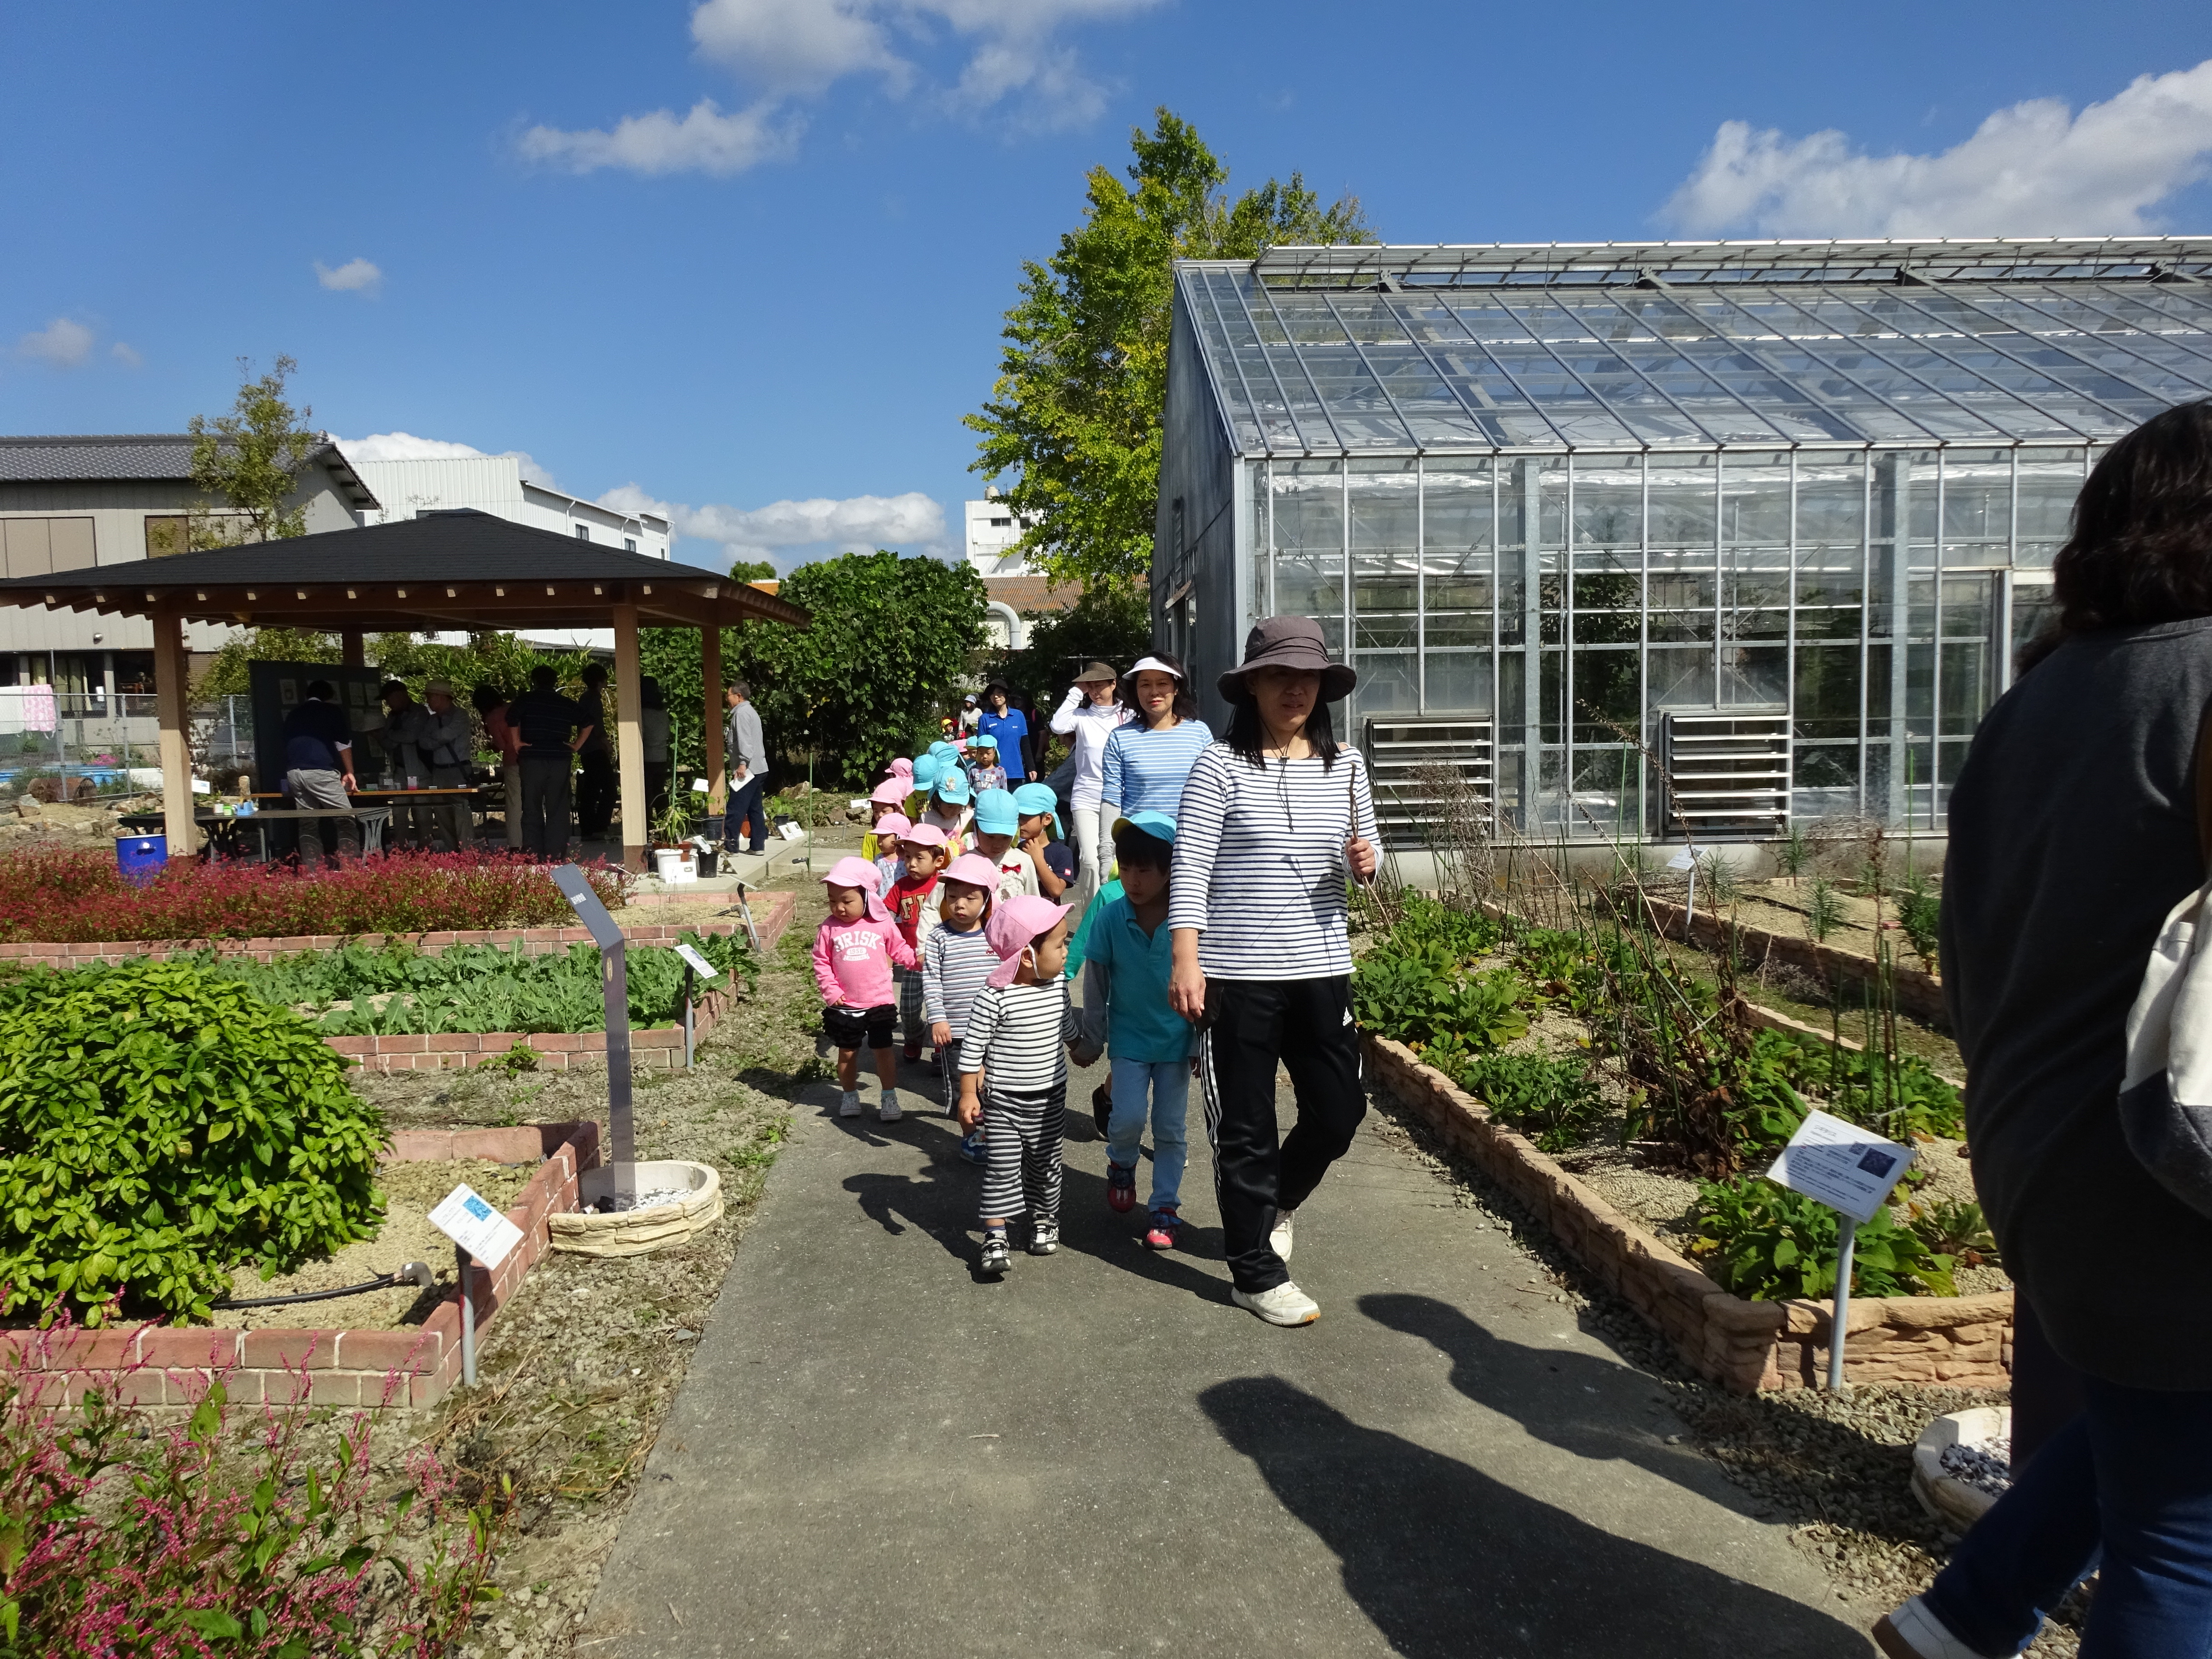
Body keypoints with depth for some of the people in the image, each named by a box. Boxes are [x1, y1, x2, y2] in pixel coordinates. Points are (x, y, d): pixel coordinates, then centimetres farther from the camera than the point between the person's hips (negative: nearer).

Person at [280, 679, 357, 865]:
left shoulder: (293, 714, 21)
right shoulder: (332, 710, 7)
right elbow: (344, 744, 7)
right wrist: (350, 772, 17)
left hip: (294, 772, 6)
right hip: (321, 771, -6)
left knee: (308, 825, 8)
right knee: (346, 820, -4)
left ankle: (311, 870, 3)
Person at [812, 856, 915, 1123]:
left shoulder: (883, 924, -7)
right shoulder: (829, 928, -6)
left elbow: (899, 950, 3)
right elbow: (821, 963, 0)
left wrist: (916, 960, -15)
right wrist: (831, 991, -8)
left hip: (879, 1003, -1)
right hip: (845, 1006, 1)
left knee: (884, 1051, 8)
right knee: (847, 1053, 15)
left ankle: (890, 1098, 20)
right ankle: (850, 1096, 33)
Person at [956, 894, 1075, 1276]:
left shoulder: (1059, 987, -2)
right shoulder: (994, 998, -22)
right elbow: (973, 1048, -15)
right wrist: (968, 1095, -15)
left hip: (1050, 1097, 5)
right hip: (1003, 1100, -5)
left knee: (1045, 1164, 16)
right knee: (1002, 1169, -2)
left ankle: (1045, 1220, 35)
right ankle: (995, 1238, 6)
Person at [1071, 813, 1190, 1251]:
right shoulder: (1111, 918, -12)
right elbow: (1096, 986, -1)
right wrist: (1091, 1042, 6)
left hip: (1177, 1039, 0)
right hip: (1129, 1038, 0)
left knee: (1171, 1128, 6)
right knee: (1128, 1116, -10)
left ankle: (1165, 1207, 21)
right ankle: (1121, 1165, 24)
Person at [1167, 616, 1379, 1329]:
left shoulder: (1345, 765, 7)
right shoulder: (1221, 765, -7)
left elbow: (1365, 853, 17)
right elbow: (1190, 869, -8)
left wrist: (1365, 862, -7)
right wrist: (1186, 961, -15)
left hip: (1322, 970, 5)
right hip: (1236, 975, -4)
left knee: (1339, 1112, 11)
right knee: (1246, 1128, 6)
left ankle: (1273, 1204, 40)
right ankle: (1256, 1272, 21)